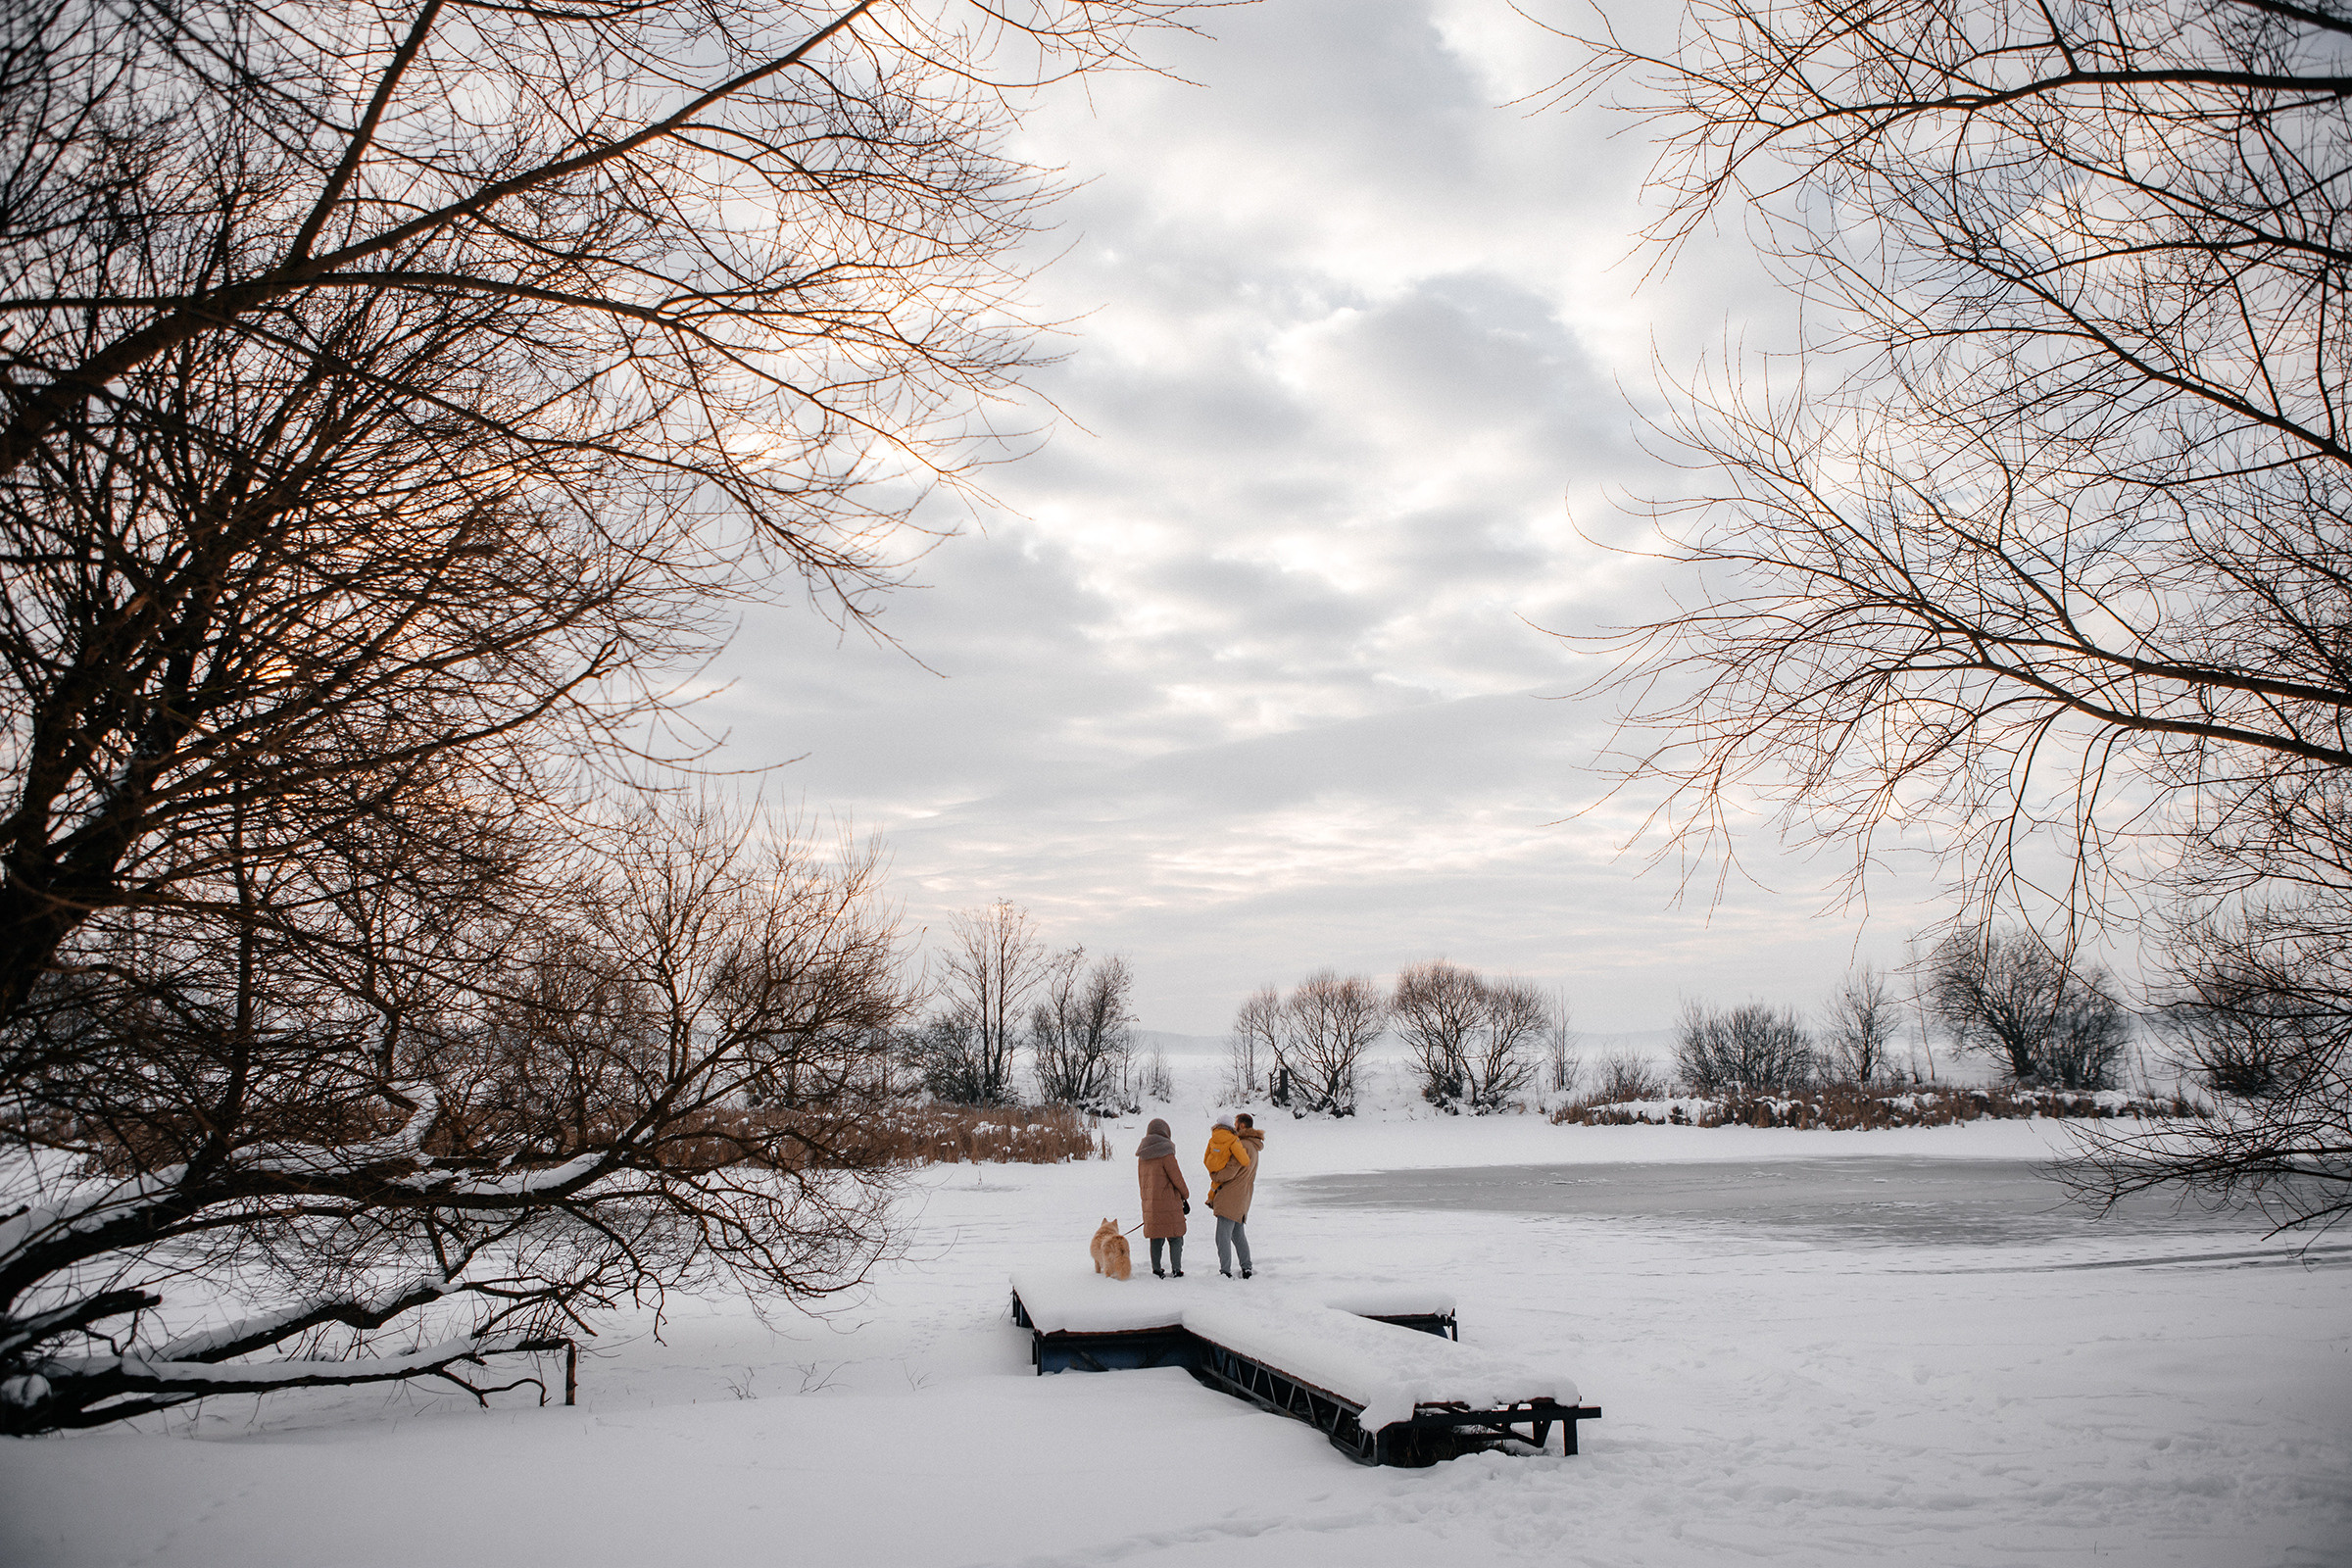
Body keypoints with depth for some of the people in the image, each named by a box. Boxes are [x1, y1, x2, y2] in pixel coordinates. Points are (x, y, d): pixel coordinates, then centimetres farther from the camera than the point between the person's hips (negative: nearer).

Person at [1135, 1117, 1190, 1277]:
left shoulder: (1142, 1156, 7)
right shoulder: (1166, 1154, -14)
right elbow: (1177, 1178, -10)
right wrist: (1185, 1195, 6)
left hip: (1149, 1203, 6)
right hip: (1169, 1202, -6)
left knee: (1155, 1239, 12)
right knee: (1175, 1238, 3)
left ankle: (1156, 1270, 15)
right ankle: (1176, 1270, 3)